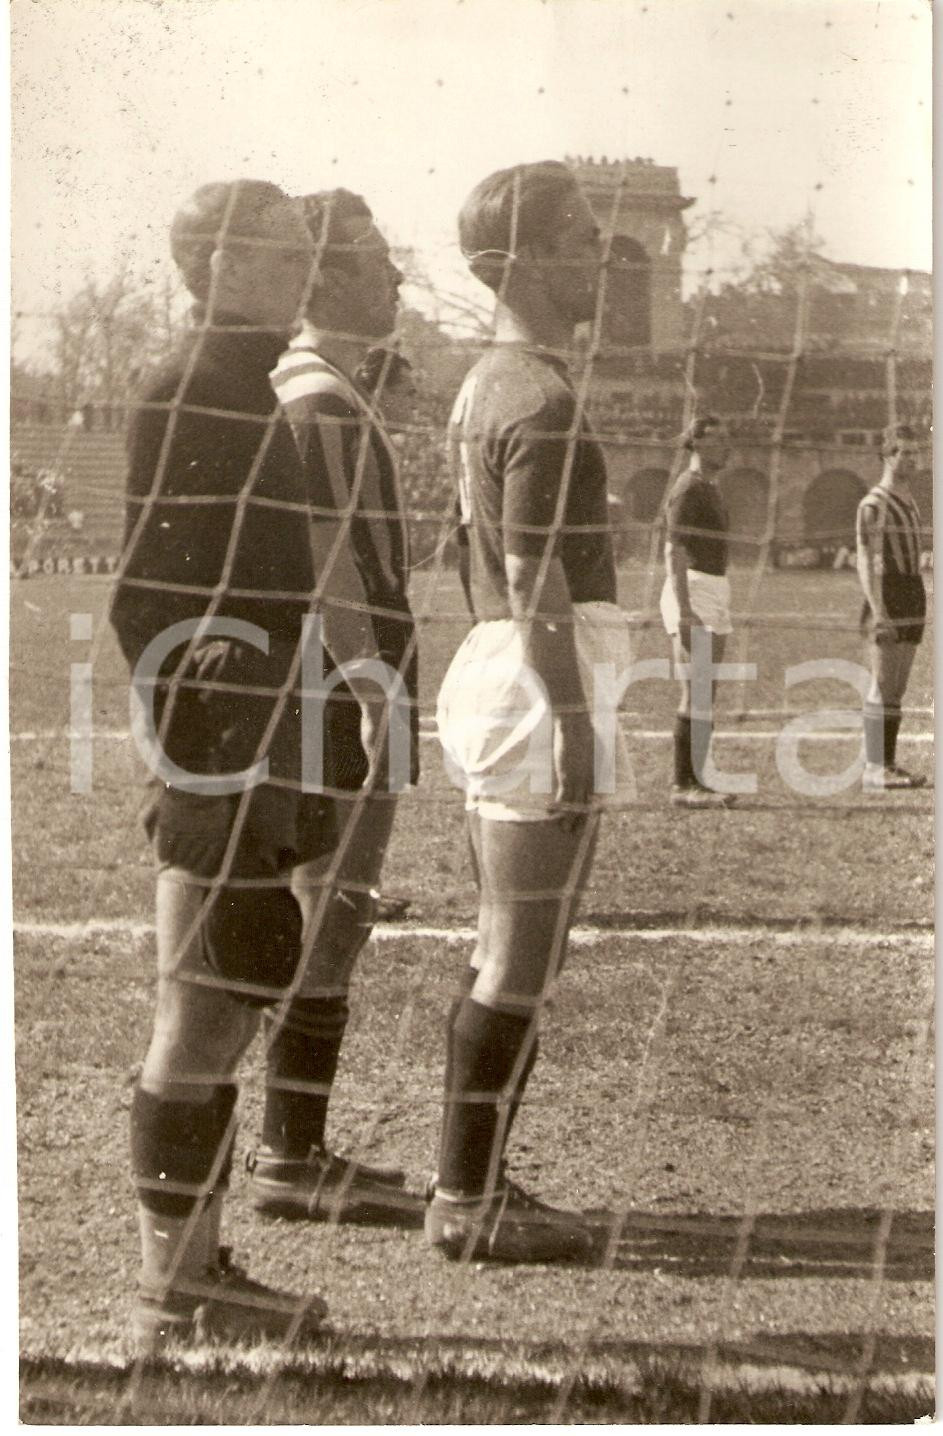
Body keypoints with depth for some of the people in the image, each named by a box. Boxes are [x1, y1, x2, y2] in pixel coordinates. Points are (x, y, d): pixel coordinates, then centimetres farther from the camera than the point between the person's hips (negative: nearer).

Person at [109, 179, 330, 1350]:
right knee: (205, 1018, -3)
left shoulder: (244, 394, 18)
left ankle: (194, 1267, 24)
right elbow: (150, 603, -19)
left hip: (255, 751, 10)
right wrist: (209, 770, -21)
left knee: (221, 1011, 14)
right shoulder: (190, 396, -13)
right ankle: (172, 1292, 7)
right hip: (221, 764, -10)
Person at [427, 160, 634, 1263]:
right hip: (542, 686, -10)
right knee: (522, 965, -4)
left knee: (500, 954, 15)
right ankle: (469, 1202, 4)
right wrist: (573, 722, -19)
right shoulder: (544, 403, -15)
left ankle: (468, 1183, 22)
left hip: (487, 674, 10)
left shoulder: (481, 388, 15)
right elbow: (535, 583, -20)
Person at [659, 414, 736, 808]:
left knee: (705, 694, 8)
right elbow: (673, 553, -18)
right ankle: (684, 786, -8)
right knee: (696, 693, -11)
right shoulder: (687, 488, -12)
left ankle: (694, 781, 11)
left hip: (714, 598, 10)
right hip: (691, 596, -10)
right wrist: (684, 612, -25)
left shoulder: (710, 490, 19)